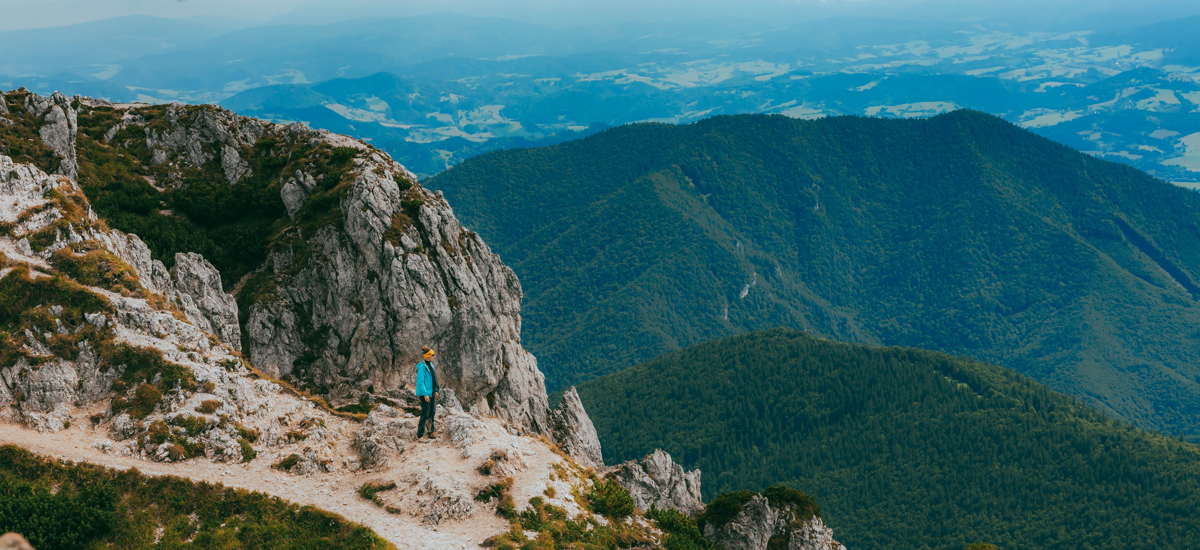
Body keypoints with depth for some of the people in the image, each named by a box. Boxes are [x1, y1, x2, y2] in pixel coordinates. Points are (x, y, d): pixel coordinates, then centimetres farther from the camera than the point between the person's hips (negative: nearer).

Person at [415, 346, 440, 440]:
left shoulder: (431, 364, 10)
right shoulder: (422, 367, -17)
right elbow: (420, 382, -18)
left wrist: (436, 391, 18)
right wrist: (425, 394, -20)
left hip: (431, 392, 9)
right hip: (425, 393, -9)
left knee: (431, 413, 11)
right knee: (425, 414, -4)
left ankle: (431, 432, 20)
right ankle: (419, 435, 4)